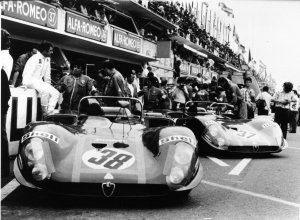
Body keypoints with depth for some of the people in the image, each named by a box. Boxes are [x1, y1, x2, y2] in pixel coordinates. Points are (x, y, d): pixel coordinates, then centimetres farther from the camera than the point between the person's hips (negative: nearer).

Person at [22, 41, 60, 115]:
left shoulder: (47, 59, 8)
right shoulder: (35, 59, -16)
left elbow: (47, 74, 14)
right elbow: (28, 73, -22)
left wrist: (48, 84, 9)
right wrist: (25, 85, -30)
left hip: (40, 81, 8)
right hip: (30, 80, -8)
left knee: (56, 93, -9)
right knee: (45, 90, -34)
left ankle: (49, 112, -15)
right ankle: (44, 111, -20)